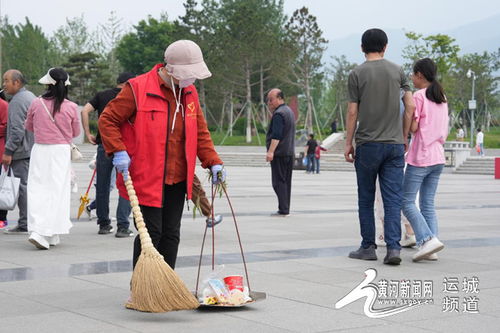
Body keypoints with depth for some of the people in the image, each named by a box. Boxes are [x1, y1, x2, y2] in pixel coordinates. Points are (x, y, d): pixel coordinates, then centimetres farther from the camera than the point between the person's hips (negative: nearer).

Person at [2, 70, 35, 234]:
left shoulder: (18, 101, -13)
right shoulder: (31, 96, 18)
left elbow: (17, 130, -20)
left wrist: (8, 151, -18)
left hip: (21, 152, -10)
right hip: (33, 150, 10)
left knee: (22, 185, -7)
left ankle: (24, 225, -5)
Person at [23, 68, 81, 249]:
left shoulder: (36, 104, -4)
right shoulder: (71, 107, -8)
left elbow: (28, 126, 12)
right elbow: (76, 132, 6)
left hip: (39, 150, 1)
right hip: (61, 151, -1)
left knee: (37, 189, 4)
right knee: (57, 190, 3)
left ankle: (36, 229, -8)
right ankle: (50, 234, 1)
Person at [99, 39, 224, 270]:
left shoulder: (189, 93, 10)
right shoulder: (137, 89, -10)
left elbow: (201, 132, 17)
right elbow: (107, 120, -5)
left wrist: (213, 162, 6)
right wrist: (118, 151, -17)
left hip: (177, 180, 6)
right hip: (146, 179, -6)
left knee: (171, 235, 10)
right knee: (151, 233, -6)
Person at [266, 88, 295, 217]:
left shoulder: (278, 114, -14)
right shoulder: (289, 111, 18)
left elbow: (276, 135, -23)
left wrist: (271, 151, -27)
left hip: (279, 153, -10)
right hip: (290, 152, 10)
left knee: (279, 181, -9)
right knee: (286, 181, 11)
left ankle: (283, 210, -13)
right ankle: (286, 209, 14)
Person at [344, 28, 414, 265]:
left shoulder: (357, 74, -2)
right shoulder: (397, 71, 6)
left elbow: (352, 112, -3)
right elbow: (410, 106, 4)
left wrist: (348, 143, 4)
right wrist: (404, 137, 13)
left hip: (368, 144, -2)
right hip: (394, 144, 2)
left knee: (366, 199, 8)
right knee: (393, 199, 1)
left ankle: (368, 247, 13)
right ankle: (393, 247, -8)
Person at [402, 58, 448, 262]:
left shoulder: (419, 96, -9)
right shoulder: (442, 98, 14)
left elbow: (412, 127, -14)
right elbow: (446, 132, 16)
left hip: (420, 158, -8)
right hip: (438, 157, 8)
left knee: (407, 201, -3)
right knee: (428, 203, 8)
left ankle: (427, 239, -17)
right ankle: (429, 247, 1)